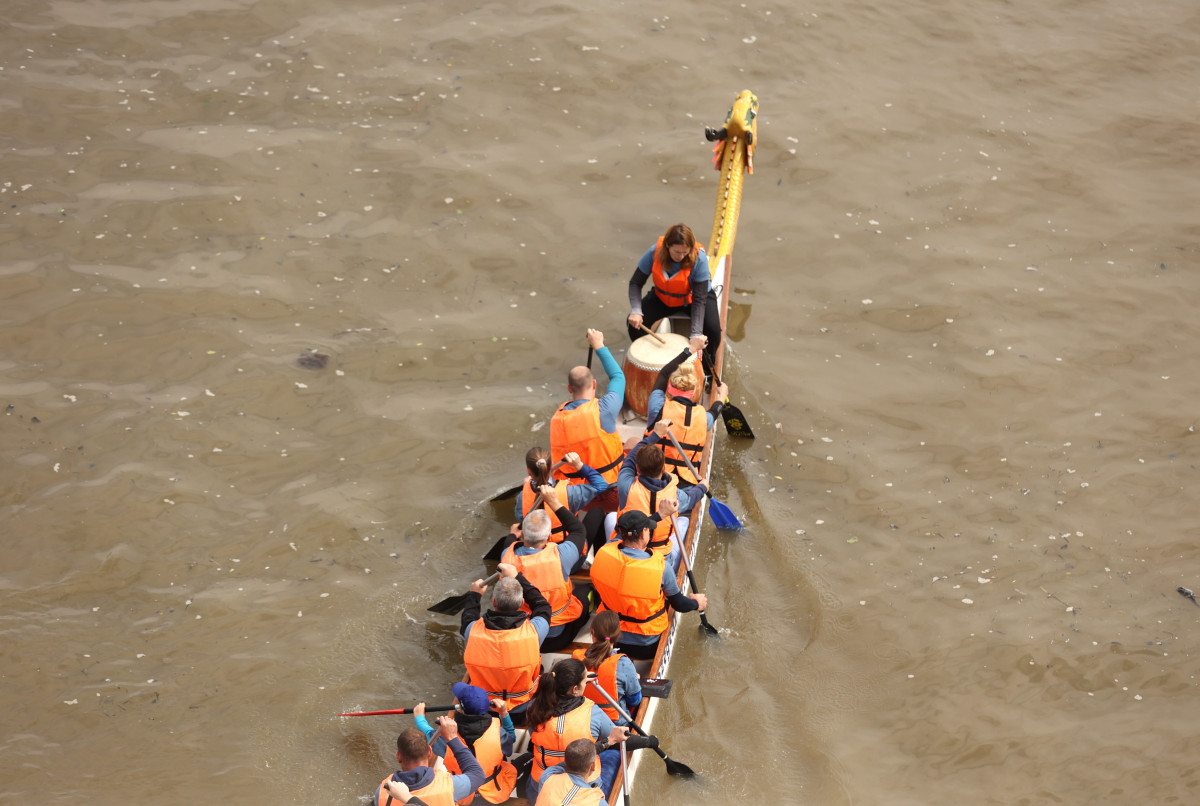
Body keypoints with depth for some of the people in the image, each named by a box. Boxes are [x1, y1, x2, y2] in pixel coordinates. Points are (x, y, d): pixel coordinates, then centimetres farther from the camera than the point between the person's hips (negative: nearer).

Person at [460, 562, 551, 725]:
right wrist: (517, 577, 7)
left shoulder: (474, 631, -23)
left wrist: (474, 595, 23)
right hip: (520, 711, -1)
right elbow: (543, 605, -1)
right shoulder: (532, 631, -26)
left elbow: (467, 618, 5)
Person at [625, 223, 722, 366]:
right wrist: (636, 311, -34)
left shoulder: (699, 259, -32)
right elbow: (636, 283, -16)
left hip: (692, 297, -2)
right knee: (634, 323, -18)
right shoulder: (654, 253, -26)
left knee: (713, 329, -28)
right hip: (663, 298, 2)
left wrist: (696, 334, -41)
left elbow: (699, 299, -31)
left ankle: (708, 367, 4)